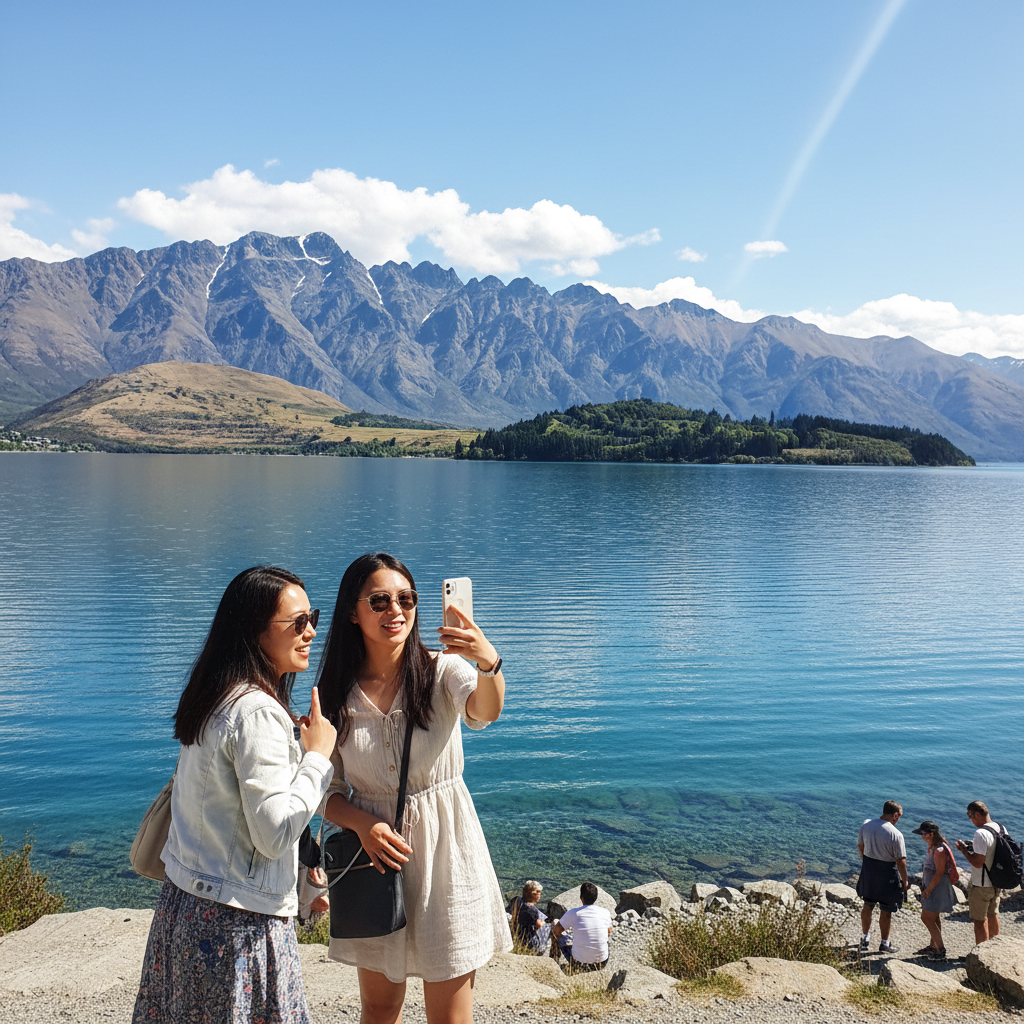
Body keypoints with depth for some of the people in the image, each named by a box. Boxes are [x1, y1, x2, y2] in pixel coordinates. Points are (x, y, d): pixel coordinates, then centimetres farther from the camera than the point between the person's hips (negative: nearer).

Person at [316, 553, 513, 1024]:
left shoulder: (441, 670, -11)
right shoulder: (337, 695, -3)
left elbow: (484, 711, -33)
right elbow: (328, 791, 3)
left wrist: (489, 662, -54)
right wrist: (363, 823, -18)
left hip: (444, 854, -2)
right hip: (377, 856, 2)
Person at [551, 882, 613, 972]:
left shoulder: (573, 913, -14)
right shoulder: (605, 913, -6)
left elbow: (556, 931, -1)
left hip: (580, 964, -3)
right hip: (602, 963, 3)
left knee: (565, 948, 25)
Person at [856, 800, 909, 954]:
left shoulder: (866, 824, -5)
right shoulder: (896, 834, -22)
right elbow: (900, 861, -17)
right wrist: (905, 881, -4)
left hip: (868, 869, 5)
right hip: (887, 873, -5)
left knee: (867, 905, 21)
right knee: (886, 910, 11)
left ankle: (865, 937, 33)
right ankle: (884, 944, 24)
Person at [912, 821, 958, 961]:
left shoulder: (939, 850, -26)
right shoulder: (931, 846, 5)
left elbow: (939, 873, -24)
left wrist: (929, 889, -17)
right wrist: (924, 885, 16)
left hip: (938, 887, -10)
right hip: (931, 885, 10)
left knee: (926, 918, -4)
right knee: (933, 918, 19)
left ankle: (941, 949, 6)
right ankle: (933, 946, 32)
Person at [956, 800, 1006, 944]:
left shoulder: (981, 833, -27)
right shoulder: (1001, 828, 0)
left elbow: (978, 862, -28)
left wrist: (963, 849, -15)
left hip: (981, 885, -8)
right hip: (996, 882, 8)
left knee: (979, 921, 5)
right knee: (993, 915, 24)